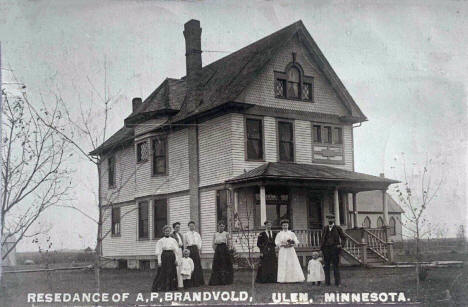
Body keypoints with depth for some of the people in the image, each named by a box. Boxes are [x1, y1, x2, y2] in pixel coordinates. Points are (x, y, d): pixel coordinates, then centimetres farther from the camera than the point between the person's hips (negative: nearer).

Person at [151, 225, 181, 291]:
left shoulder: (173, 240, 11)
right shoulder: (160, 241, 3)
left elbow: (176, 250, 10)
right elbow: (158, 251, 0)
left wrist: (176, 259, 2)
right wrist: (159, 261, -7)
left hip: (172, 256, 3)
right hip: (164, 256, -3)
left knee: (172, 272, 2)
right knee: (162, 273, -5)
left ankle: (172, 286, 11)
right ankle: (159, 287, 2)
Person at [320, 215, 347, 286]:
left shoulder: (338, 228, 2)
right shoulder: (325, 228, 9)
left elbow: (344, 238, 9)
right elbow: (322, 239, 13)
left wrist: (341, 244, -6)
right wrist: (321, 248, 5)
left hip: (335, 248, -2)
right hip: (326, 248, 2)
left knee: (336, 266, 0)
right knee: (326, 266, 4)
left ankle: (337, 282, 4)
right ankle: (327, 282, 10)